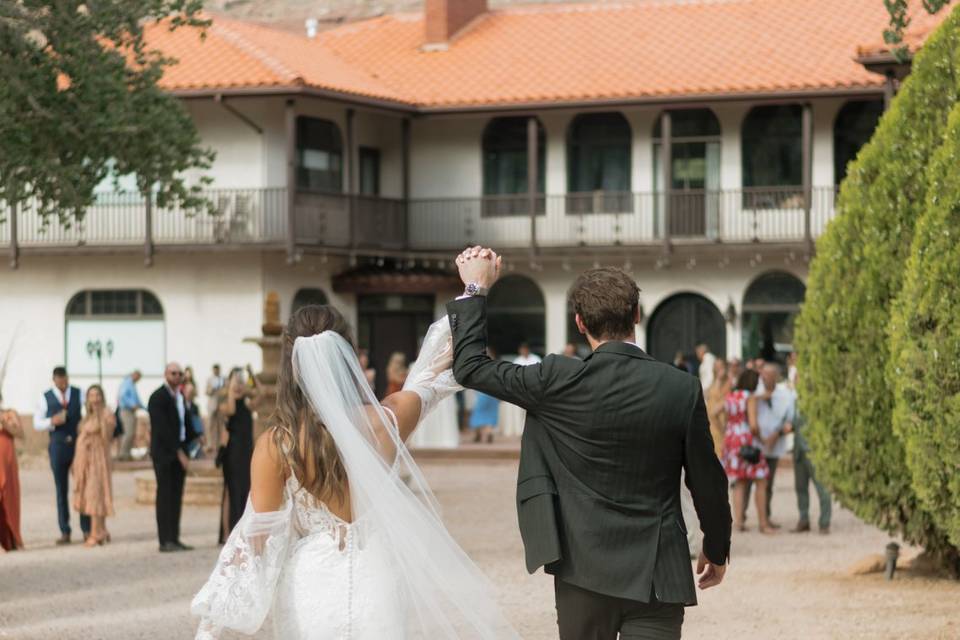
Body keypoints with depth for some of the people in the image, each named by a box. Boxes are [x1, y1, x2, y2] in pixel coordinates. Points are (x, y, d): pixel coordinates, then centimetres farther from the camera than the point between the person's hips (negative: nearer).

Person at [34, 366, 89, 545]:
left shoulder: (79, 394, 4)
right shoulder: (46, 398, 4)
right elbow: (37, 423, 6)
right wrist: (52, 422, -13)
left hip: (79, 444, 0)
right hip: (58, 447, 0)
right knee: (61, 490, 4)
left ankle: (87, 529, 4)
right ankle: (65, 532, 8)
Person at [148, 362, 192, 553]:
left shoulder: (180, 396, 15)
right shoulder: (158, 397, -10)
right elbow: (162, 428, -16)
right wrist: (178, 451, -18)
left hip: (179, 452, 7)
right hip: (164, 453, -7)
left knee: (176, 497, 7)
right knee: (165, 496, -6)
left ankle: (174, 539, 10)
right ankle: (166, 540, -6)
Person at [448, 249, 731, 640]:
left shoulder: (559, 381, -9)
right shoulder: (683, 390, -6)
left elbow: (470, 366, 2)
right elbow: (707, 480, 3)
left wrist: (475, 290, 13)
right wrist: (716, 550, 19)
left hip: (584, 570, 0)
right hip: (657, 575, 0)